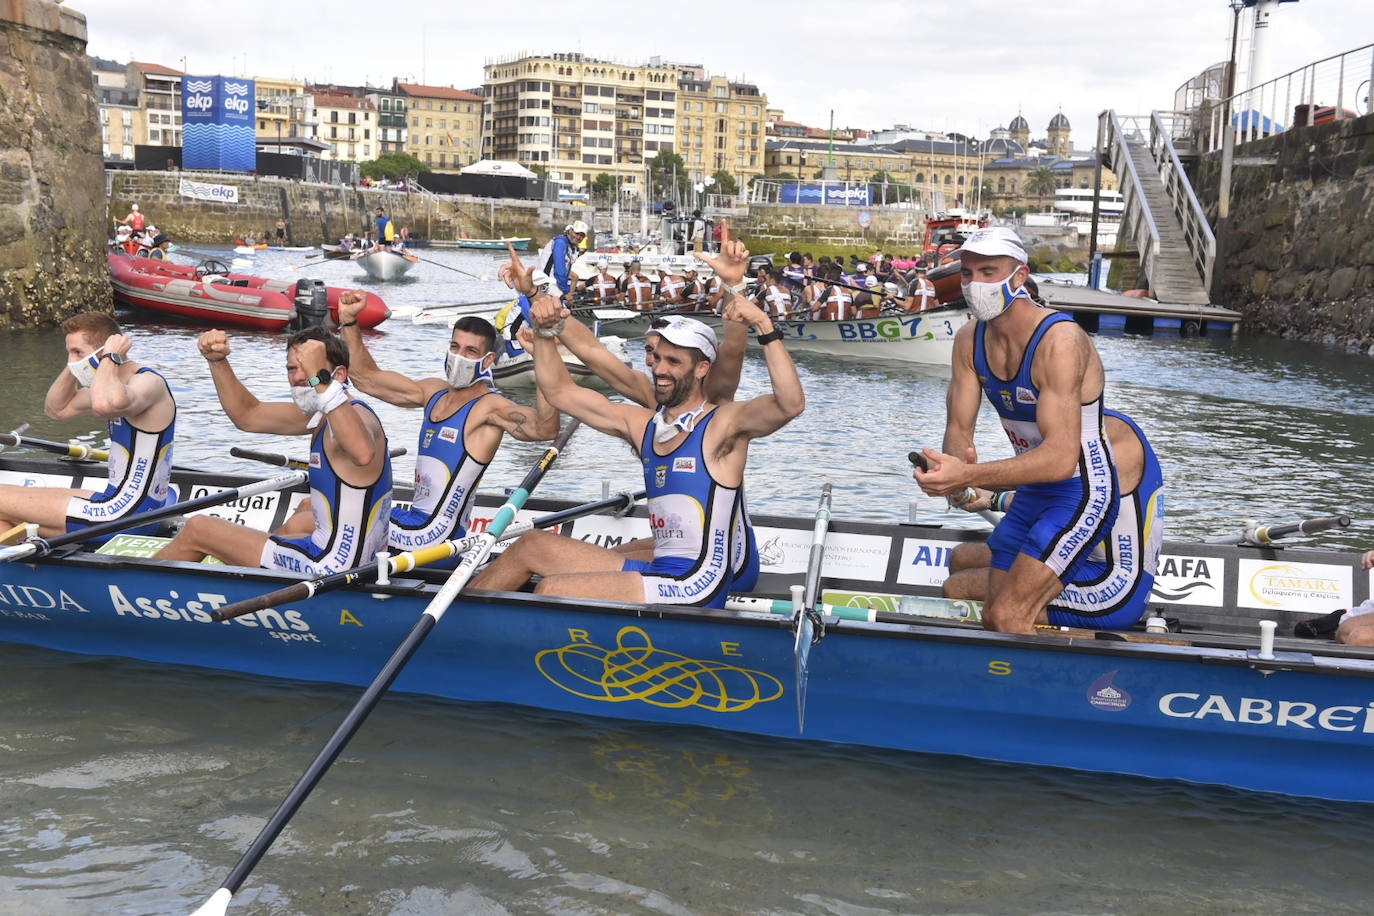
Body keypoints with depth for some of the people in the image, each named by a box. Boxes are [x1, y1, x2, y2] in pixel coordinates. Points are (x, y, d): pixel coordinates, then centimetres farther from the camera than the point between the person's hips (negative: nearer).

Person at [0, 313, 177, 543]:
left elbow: (104, 404, -40)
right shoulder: (115, 385, 14)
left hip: (125, 516, -10)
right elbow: (56, 409, 25)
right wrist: (74, 366, 9)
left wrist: (111, 358, -22)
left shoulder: (149, 382, -17)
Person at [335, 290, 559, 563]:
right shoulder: (434, 392, 10)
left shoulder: (489, 407, -16)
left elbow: (545, 429, -36)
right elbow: (367, 378, 19)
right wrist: (348, 321, 11)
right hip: (413, 521, 8)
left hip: (434, 540, -8)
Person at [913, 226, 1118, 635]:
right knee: (995, 617, 14)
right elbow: (959, 428, -5)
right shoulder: (969, 340, -2)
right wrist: (953, 467, -30)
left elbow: (1061, 457, -33)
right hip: (1031, 493, 8)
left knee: (1007, 618, -18)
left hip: (1081, 493, -8)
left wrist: (970, 476, -42)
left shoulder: (1059, 341, -26)